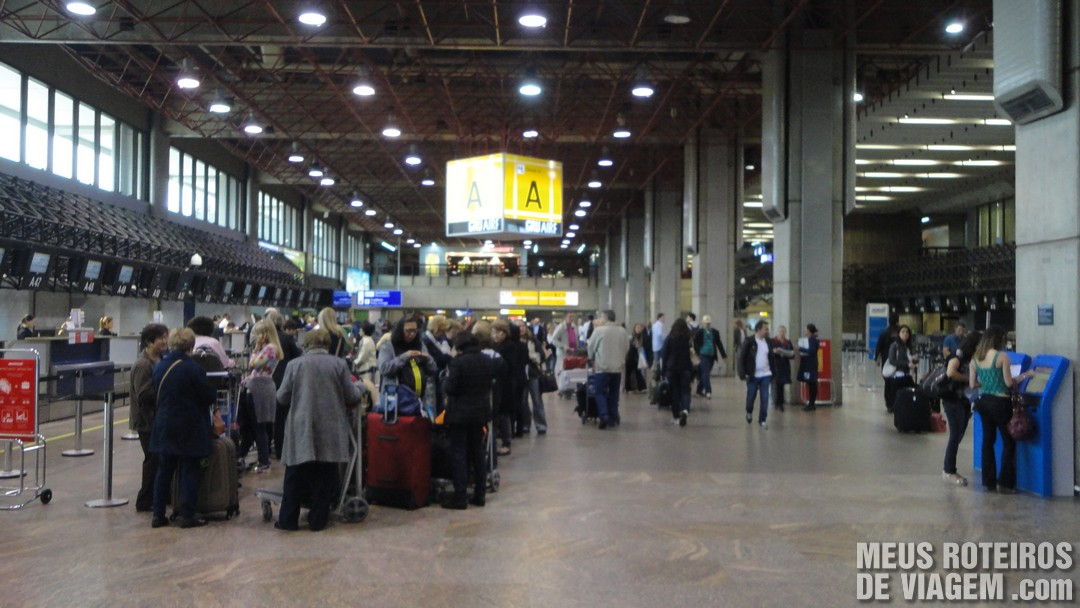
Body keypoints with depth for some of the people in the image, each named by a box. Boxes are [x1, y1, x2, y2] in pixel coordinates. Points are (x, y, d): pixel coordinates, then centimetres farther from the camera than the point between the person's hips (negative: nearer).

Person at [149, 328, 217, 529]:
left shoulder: (158, 366, 4)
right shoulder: (192, 368, -17)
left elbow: (156, 394, 13)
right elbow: (209, 396, -12)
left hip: (164, 427, 6)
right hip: (188, 429, -6)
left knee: (164, 471, 13)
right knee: (189, 472, 3)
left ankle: (158, 515, 16)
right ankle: (187, 516, 5)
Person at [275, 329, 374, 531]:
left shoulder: (294, 365, -1)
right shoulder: (339, 364, -2)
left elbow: (282, 397, 3)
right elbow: (352, 397, 0)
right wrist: (363, 386, 20)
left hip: (301, 430, 1)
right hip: (330, 432, 0)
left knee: (295, 477, 9)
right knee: (324, 478, 8)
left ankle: (288, 520, 13)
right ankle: (318, 520, 12)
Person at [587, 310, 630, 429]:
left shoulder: (599, 330, -9)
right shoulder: (623, 331, 3)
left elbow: (591, 347, 0)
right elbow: (626, 347, 9)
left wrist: (591, 358, 19)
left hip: (602, 367, -4)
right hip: (618, 367, 4)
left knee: (600, 392, 4)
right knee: (614, 393, 14)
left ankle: (604, 416, -12)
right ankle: (613, 418, 15)